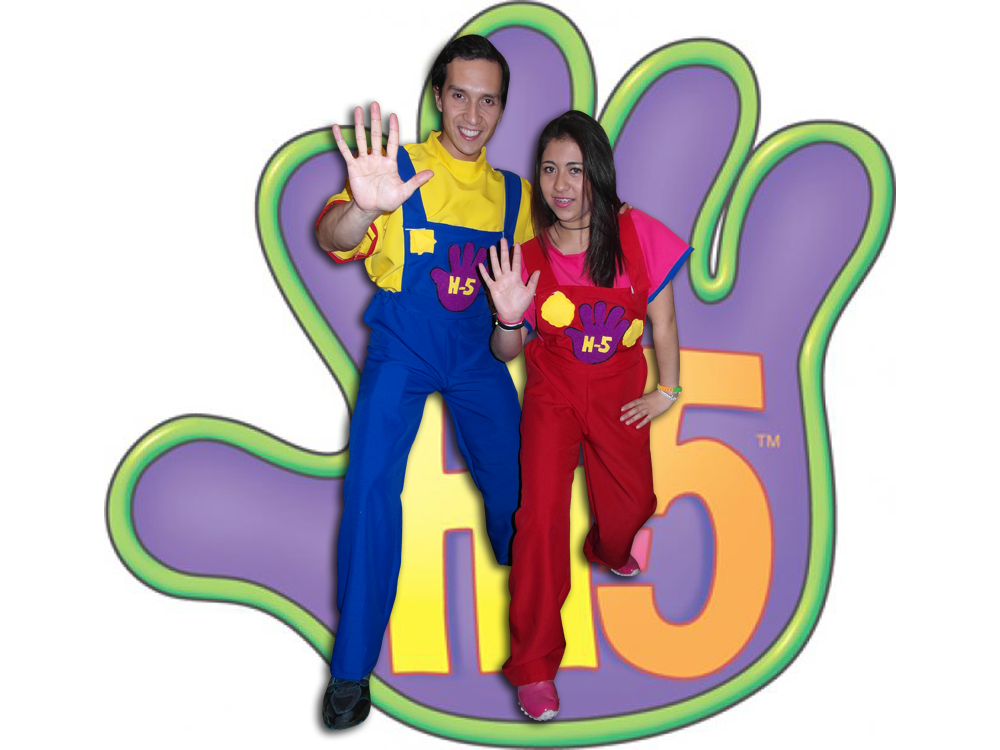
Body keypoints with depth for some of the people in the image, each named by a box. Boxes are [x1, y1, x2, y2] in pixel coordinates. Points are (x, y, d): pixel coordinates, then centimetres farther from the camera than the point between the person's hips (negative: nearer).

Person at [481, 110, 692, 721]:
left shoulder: (637, 234, -15)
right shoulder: (530, 252, -14)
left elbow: (662, 320, -3)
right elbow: (508, 353, -6)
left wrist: (666, 390, 1)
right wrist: (509, 317, -26)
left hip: (620, 394, 2)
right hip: (553, 395, -1)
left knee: (633, 503, 13)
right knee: (542, 511, -14)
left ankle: (607, 551, 55)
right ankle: (534, 665, -2)